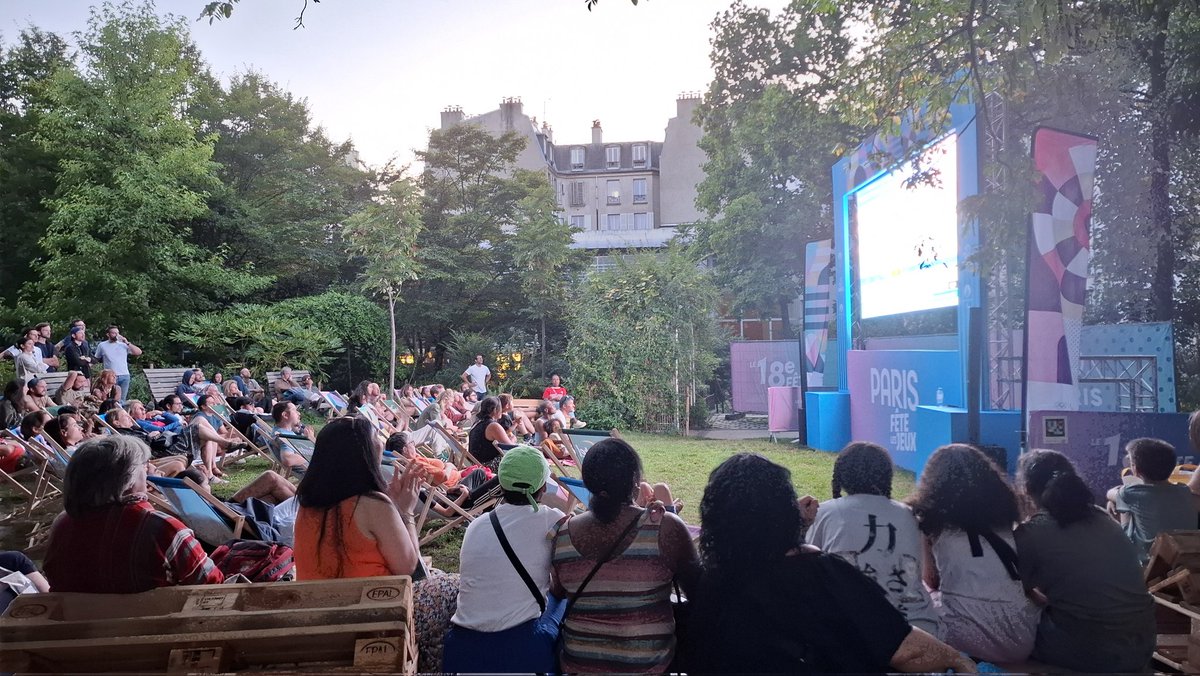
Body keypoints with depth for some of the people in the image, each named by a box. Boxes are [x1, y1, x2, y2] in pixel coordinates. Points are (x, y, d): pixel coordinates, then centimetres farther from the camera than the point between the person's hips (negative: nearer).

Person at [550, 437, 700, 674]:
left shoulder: (561, 534, -9)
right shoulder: (665, 528, -20)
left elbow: (557, 593, 7)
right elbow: (699, 591, -6)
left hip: (578, 662, 4)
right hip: (647, 663, -3)